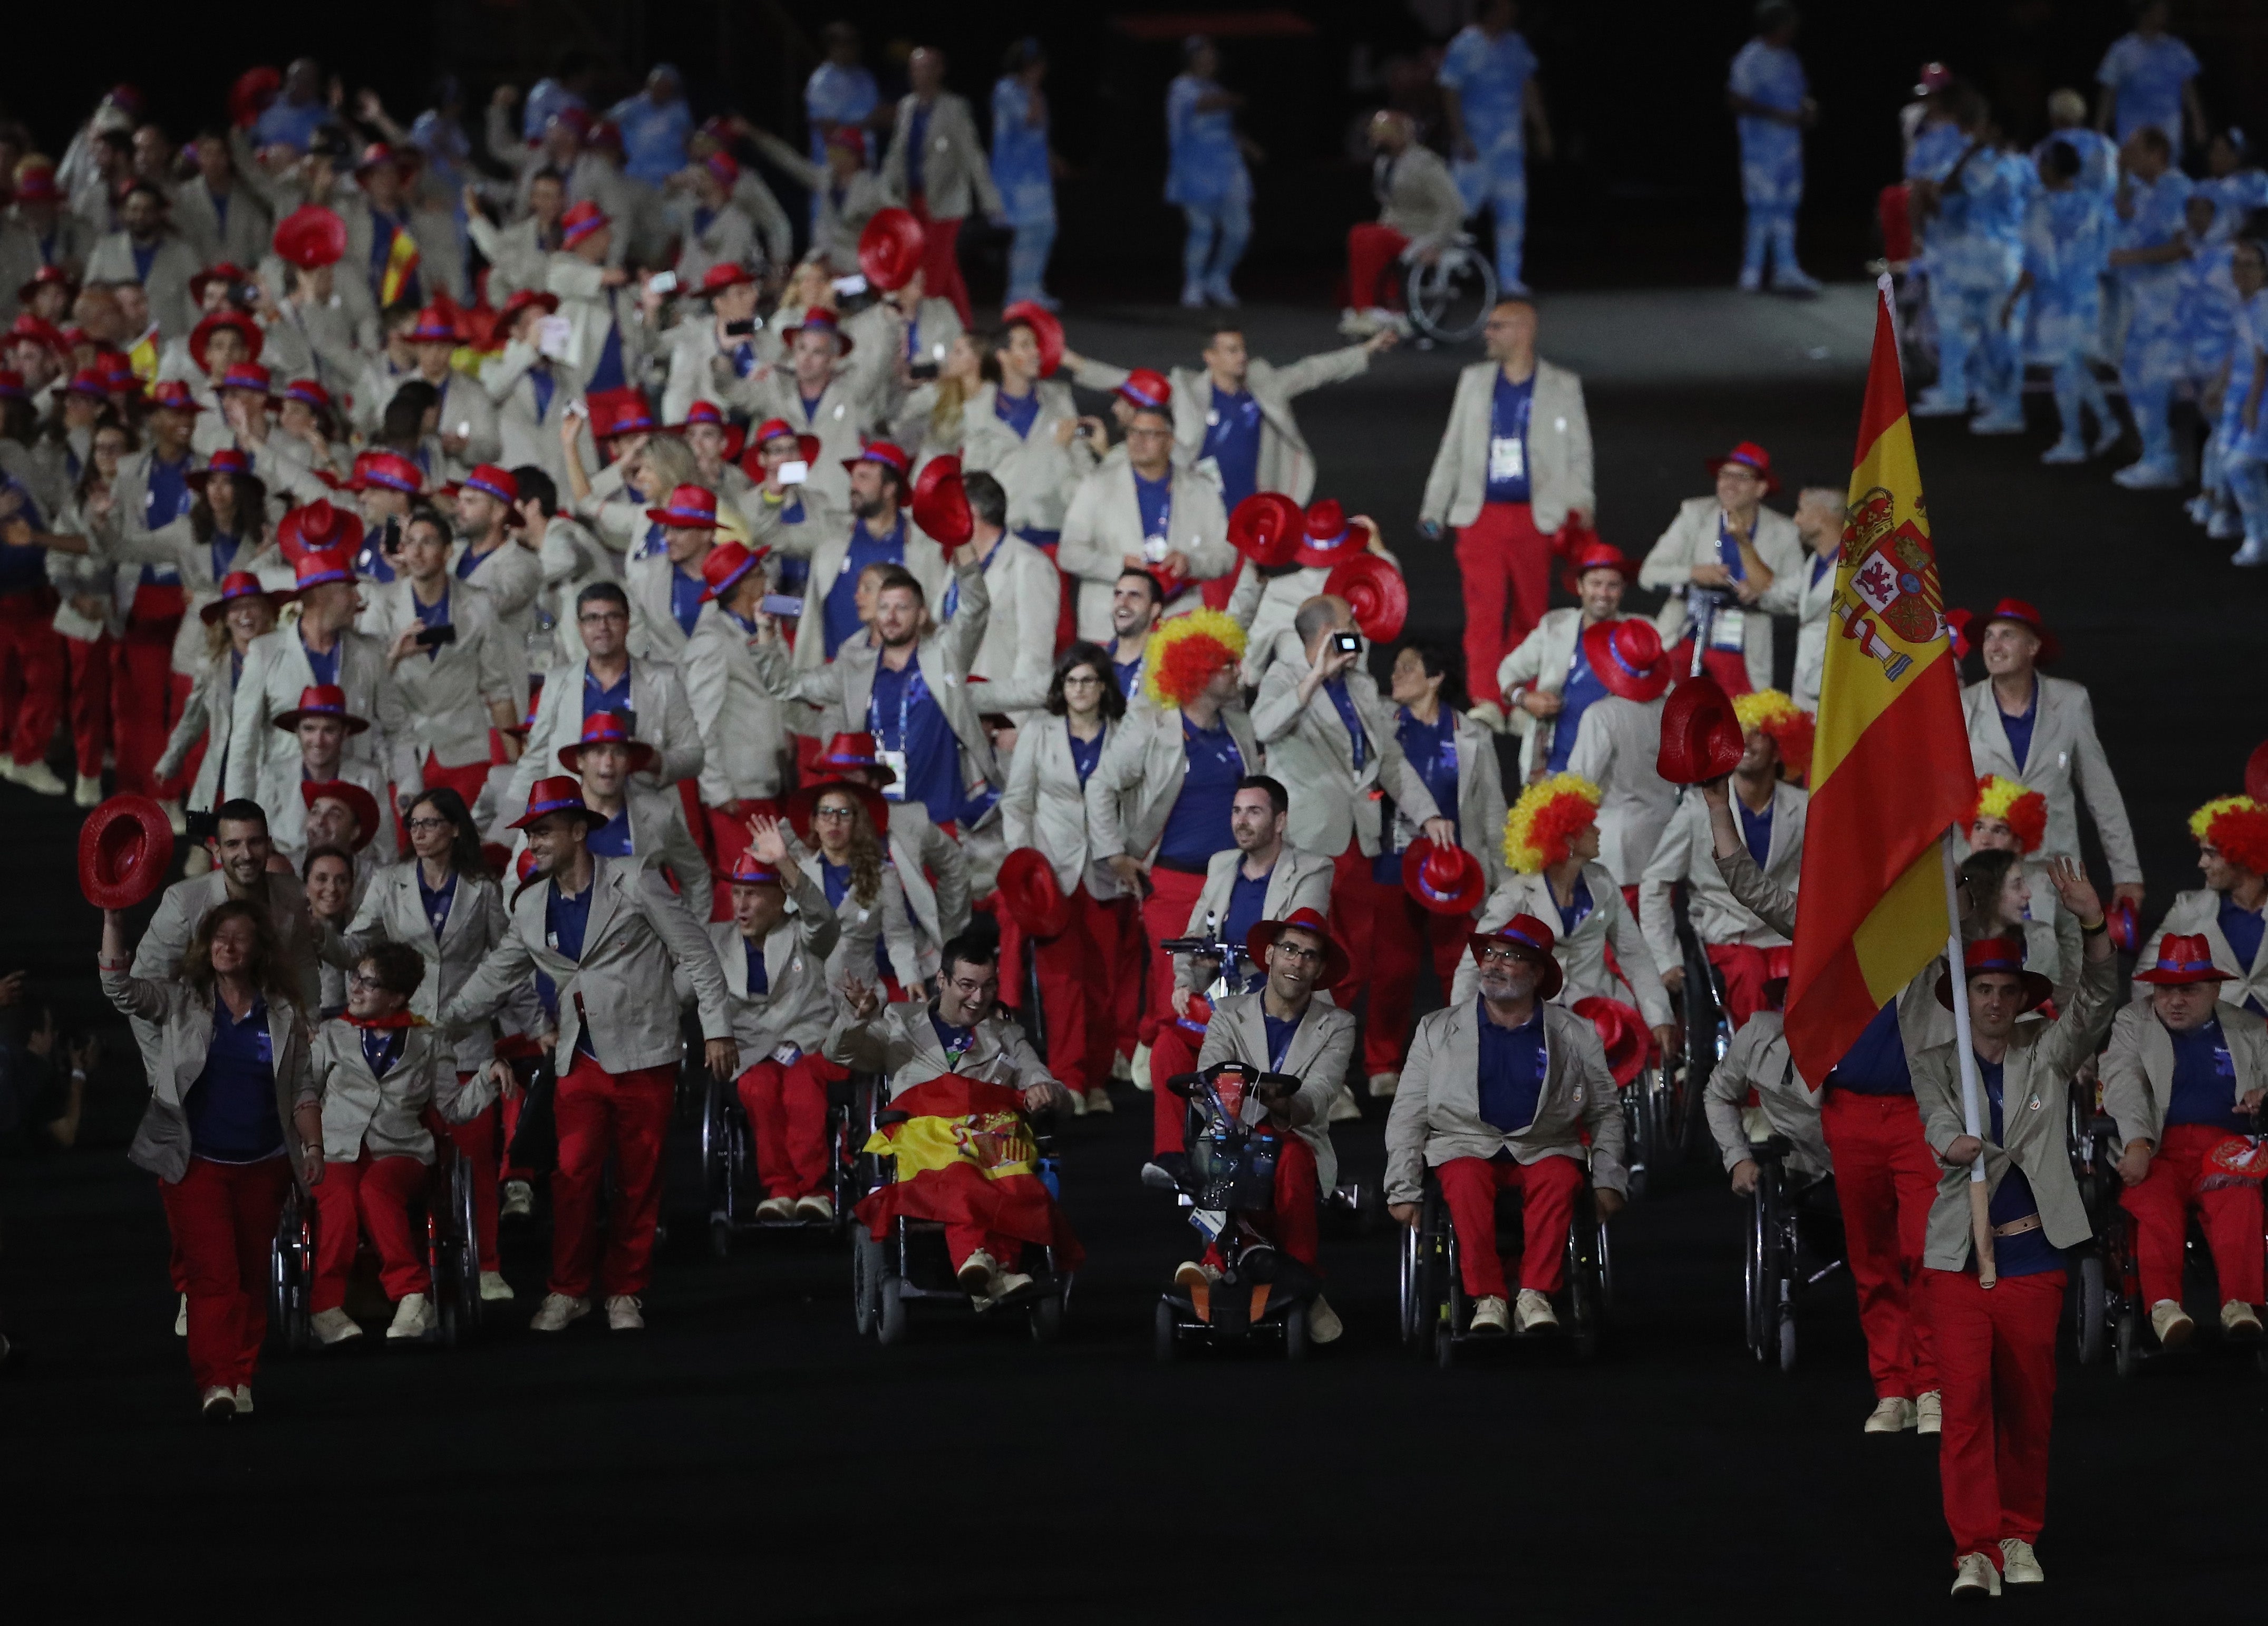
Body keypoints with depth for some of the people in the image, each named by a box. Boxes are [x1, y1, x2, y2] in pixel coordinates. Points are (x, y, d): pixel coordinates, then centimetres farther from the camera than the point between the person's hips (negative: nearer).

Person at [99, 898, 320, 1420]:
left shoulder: (282, 1014, 6)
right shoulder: (179, 1000, 2)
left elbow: (302, 1090, 9)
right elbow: (121, 988, -13)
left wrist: (313, 1147, 0)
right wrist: (113, 922, -23)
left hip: (262, 1162, 3)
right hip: (196, 1161, -3)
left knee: (252, 1275, 8)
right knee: (212, 1272, -12)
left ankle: (243, 1378, 15)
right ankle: (216, 1382, -17)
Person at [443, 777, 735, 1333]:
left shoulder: (634, 885, -4)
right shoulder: (531, 906, 9)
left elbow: (696, 954, -2)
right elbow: (493, 979, 16)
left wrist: (717, 1030, -6)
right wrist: (439, 1029, 8)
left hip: (644, 1057, -3)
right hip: (582, 1060, 3)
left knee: (639, 1181, 3)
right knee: (573, 1177, -8)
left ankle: (625, 1292, 14)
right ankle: (568, 1291, 3)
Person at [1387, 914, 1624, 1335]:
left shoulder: (1575, 1035, 14)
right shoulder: (1438, 1031, 14)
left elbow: (1606, 1113, 16)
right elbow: (1407, 1115, 11)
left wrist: (1608, 1182, 1)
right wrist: (1403, 1190, 0)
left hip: (1545, 1150, 0)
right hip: (1466, 1147, 0)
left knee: (1560, 1178, -35)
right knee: (1467, 1180, -35)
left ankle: (1535, 1295, -38)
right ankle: (1487, 1298, -36)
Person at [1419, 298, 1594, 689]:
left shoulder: (1562, 387, 6)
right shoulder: (1475, 381, 13)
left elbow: (1579, 454, 8)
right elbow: (1452, 450, 17)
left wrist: (1580, 504, -6)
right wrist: (1433, 508, 15)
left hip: (1536, 520, -1)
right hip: (1482, 518, 1)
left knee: (1531, 613, 4)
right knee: (1483, 613, -7)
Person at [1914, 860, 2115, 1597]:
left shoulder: (2046, 1054, 8)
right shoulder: (1936, 1064, 6)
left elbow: (2096, 999, -7)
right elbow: (1936, 1117, -13)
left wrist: (2094, 925, -24)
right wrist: (1952, 1145, -37)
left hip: (2032, 1259, 1)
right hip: (1959, 1260, -1)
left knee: (2029, 1406, 6)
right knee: (1966, 1403, -11)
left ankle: (2020, 1536, 20)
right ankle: (1975, 1550, -12)